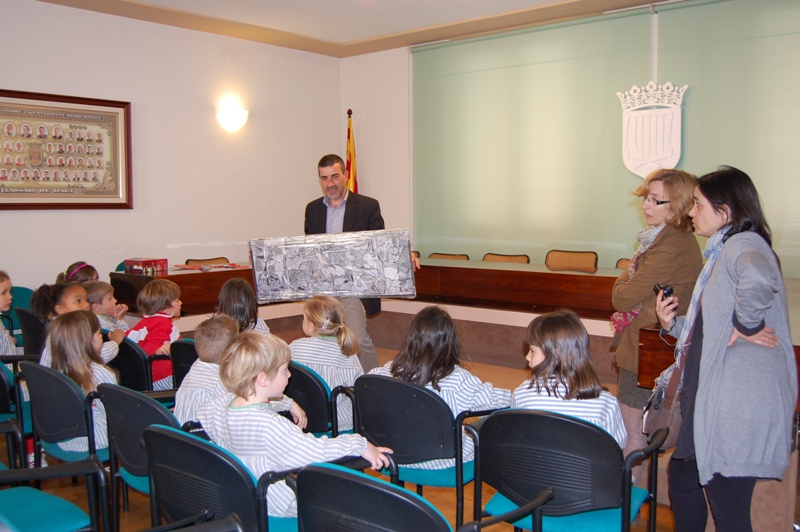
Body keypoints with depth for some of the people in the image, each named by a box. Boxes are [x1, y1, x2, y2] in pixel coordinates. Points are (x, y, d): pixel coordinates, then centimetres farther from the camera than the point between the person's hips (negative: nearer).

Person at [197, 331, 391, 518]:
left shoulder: (221, 408, -7)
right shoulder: (269, 424, -33)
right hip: (282, 505, -9)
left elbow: (203, 413, 16)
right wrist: (360, 445, -27)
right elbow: (315, 451, -35)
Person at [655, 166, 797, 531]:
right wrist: (673, 324, 5)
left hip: (740, 404, -11)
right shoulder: (724, 251, 19)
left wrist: (746, 325, -25)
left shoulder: (743, 244, -13)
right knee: (682, 474, 23)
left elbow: (758, 279, -41)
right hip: (717, 400, 11)